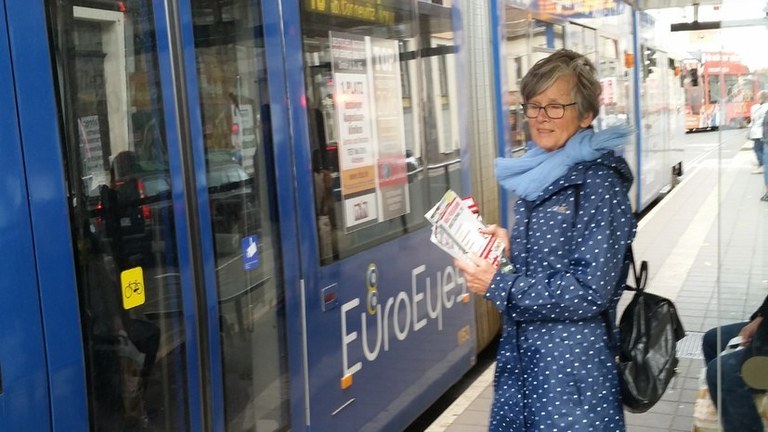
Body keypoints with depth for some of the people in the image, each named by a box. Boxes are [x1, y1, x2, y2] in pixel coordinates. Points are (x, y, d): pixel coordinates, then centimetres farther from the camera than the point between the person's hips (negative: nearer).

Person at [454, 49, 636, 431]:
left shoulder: (598, 182, -16)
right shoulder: (538, 174, 7)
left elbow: (590, 290, -21)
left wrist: (497, 286, -18)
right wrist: (511, 247, -2)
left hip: (573, 365, -7)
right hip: (520, 355, 8)